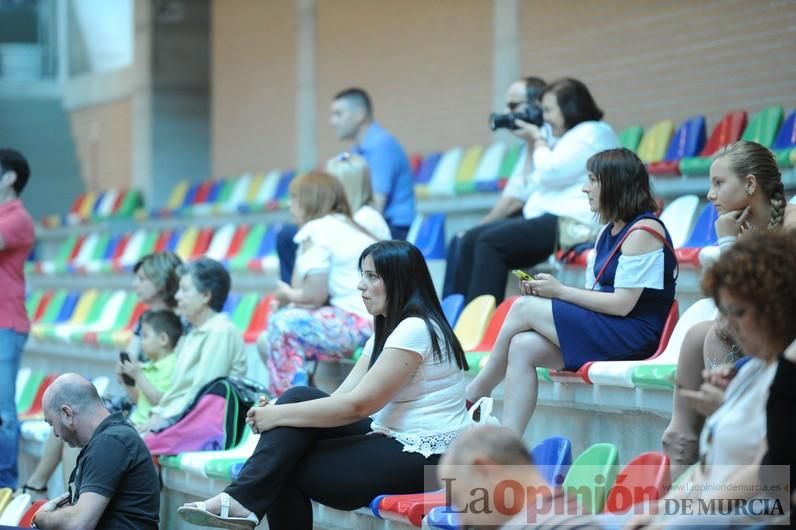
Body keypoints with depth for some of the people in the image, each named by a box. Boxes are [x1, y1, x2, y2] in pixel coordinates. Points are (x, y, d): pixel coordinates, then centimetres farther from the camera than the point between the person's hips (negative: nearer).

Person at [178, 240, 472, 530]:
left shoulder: (415, 329, -16)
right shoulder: (387, 331, 16)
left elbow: (357, 405, -21)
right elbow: (342, 396, 7)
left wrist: (280, 415, -16)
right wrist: (277, 412, -10)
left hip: (423, 455, -9)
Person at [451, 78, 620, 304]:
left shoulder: (593, 133, -4)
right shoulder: (573, 135, 26)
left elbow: (550, 172, -14)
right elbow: (536, 182, 29)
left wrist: (538, 139, 3)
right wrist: (531, 143, 20)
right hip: (548, 217, 10)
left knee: (491, 242, -23)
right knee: (471, 240, -3)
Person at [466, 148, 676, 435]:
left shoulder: (643, 231, -11)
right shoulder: (609, 233, 19)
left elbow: (622, 304, -17)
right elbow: (595, 294, 14)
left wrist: (560, 291, -12)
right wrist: (546, 290, -4)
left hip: (632, 336, -9)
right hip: (601, 330, 9)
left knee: (524, 308, -14)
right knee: (523, 347, -15)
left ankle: (474, 393, 2)